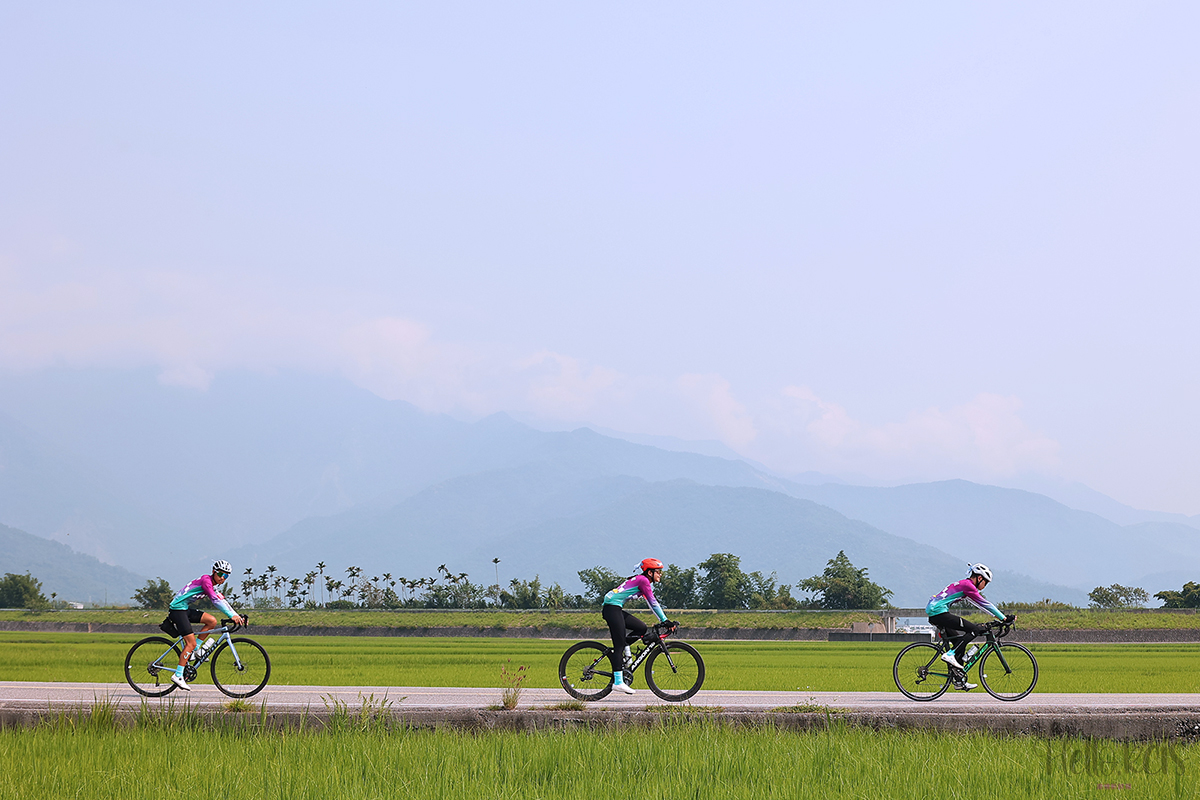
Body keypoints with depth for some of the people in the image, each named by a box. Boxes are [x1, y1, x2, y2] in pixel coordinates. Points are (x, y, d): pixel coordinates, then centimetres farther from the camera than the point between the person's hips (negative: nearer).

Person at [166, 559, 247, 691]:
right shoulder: (206, 580, -15)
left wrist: (238, 616, 2)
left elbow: (223, 602, 13)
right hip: (177, 609, -9)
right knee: (191, 643, -12)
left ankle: (193, 652, 5)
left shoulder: (213, 586, 14)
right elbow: (215, 600, -25)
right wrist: (232, 616, -30)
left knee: (212, 621, -2)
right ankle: (178, 676, -10)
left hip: (186, 609, 9)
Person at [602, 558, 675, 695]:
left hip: (617, 609, 10)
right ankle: (618, 682, -13)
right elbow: (653, 603, -12)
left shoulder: (644, 582, 19)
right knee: (619, 645, -11)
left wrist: (663, 621, 16)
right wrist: (665, 620, -10)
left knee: (642, 628, 7)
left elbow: (651, 604, 21)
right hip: (612, 608, -10)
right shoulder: (643, 580, -9)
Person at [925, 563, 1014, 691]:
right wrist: (1004, 618, -6)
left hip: (932, 612, 10)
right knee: (974, 630, -11)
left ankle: (959, 681, 14)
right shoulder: (968, 585, -7)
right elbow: (985, 604, -9)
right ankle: (950, 654, -15)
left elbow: (982, 605, 28)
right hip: (939, 612, -10)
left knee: (960, 643, 15)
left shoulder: (963, 584, 23)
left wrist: (1001, 618, 26)